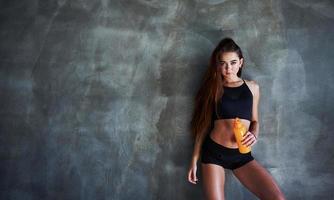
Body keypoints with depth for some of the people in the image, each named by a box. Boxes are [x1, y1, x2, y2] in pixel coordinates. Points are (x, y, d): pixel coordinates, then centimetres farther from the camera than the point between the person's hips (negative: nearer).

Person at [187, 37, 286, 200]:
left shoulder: (252, 87, 9)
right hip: (214, 152, -1)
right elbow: (204, 125, 6)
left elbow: (255, 120, 16)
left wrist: (254, 135, -8)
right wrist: (194, 160, 5)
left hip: (242, 155, 1)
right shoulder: (213, 88, 4)